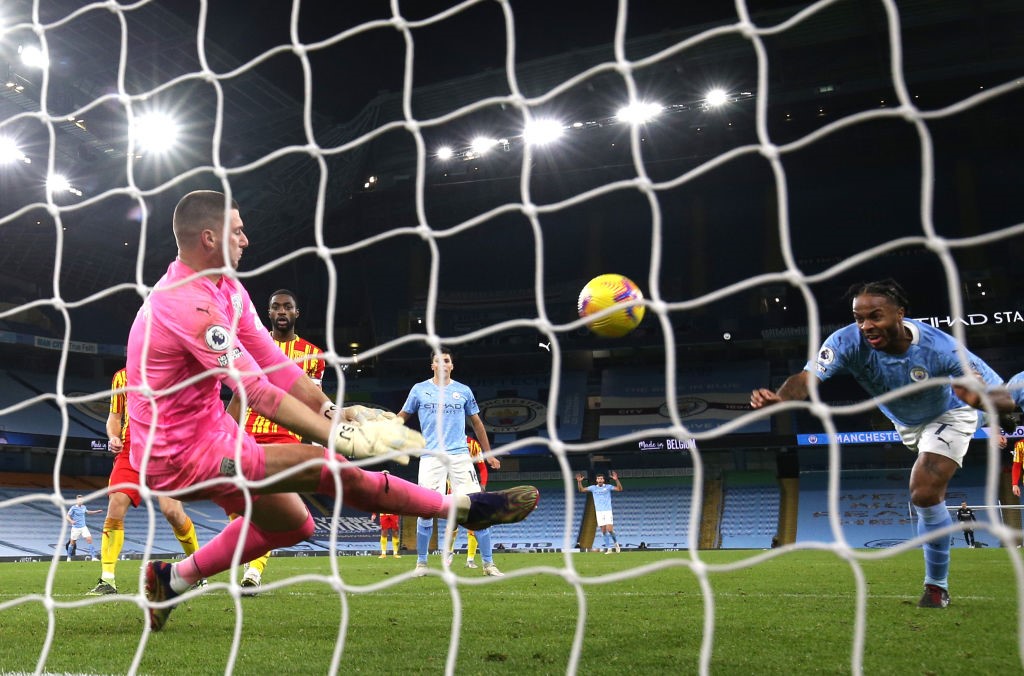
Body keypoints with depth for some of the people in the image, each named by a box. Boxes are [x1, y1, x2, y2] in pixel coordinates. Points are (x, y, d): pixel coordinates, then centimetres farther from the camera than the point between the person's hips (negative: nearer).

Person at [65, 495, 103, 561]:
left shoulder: (84, 507, 7)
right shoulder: (73, 508, -10)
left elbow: (87, 512, 29)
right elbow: (67, 517, -13)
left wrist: (97, 511, 29)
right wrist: (71, 521, -33)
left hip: (83, 527, 4)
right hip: (75, 528, -4)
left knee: (89, 539, -10)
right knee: (72, 542, 6)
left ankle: (93, 557, -10)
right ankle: (69, 557, 30)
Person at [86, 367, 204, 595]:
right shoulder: (121, 377, 17)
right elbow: (114, 416, 22)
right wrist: (113, 437, 1)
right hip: (130, 452, 3)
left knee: (172, 511, -14)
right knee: (115, 506, -15)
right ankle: (107, 581, -8)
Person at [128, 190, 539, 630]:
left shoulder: (225, 287, 5)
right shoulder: (189, 303, -26)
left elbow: (271, 362, 2)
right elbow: (257, 392, -30)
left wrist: (334, 411, -10)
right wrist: (343, 438, -31)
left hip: (211, 428, 10)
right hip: (182, 457, -10)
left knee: (293, 525, 17)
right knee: (327, 467, -18)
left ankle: (173, 578, 28)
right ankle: (464, 507, -11)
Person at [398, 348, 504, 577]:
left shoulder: (464, 391, 10)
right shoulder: (419, 390, 7)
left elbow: (476, 423, 18)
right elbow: (402, 417, 15)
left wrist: (488, 453, 19)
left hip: (460, 455, 1)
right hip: (431, 457, -1)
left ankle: (488, 564, 2)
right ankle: (421, 562, 14)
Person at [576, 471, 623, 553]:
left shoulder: (608, 487, 1)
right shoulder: (593, 487, 7)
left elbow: (619, 489, -9)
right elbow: (581, 490, 8)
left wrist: (616, 480, -23)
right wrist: (579, 482, -9)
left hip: (608, 511, -2)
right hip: (599, 512, 2)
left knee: (610, 530, -12)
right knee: (603, 531, -1)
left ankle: (615, 542, 15)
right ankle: (609, 548, 7)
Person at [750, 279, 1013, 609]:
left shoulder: (939, 347, -41)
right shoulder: (848, 342, -34)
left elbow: (1005, 397, -41)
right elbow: (807, 377, -48)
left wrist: (980, 398, -65)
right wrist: (778, 397, -70)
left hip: (948, 416, -4)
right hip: (904, 422, 4)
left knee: (925, 494, -17)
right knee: (926, 494, 24)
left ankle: (937, 586, 1)